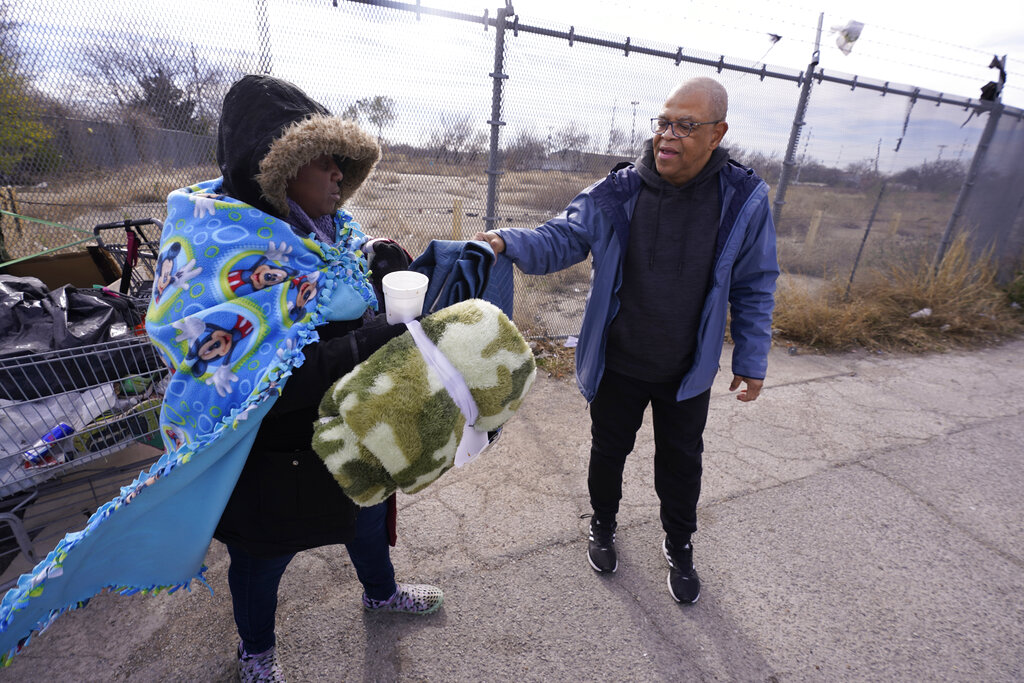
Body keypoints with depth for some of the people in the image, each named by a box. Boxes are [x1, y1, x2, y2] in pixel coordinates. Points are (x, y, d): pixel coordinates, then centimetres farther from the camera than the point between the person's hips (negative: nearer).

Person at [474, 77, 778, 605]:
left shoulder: (743, 200, -9)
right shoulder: (618, 192, -12)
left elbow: (754, 288, -1)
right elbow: (562, 238, -13)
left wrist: (751, 361, 0)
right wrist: (509, 242, -34)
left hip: (688, 372, 1)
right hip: (617, 364, 0)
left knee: (681, 462, 19)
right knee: (608, 451, 19)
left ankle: (679, 546, 48)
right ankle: (603, 526, 49)